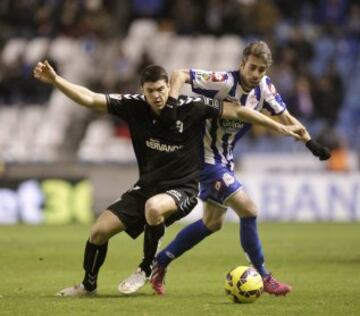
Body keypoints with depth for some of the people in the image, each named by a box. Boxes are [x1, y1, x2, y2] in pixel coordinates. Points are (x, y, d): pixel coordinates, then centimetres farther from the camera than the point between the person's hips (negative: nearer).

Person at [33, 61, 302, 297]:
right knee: (100, 230, -2)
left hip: (182, 190, -4)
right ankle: (88, 285, 27)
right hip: (147, 187, 4)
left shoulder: (191, 108, -16)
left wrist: (280, 127, -8)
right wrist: (55, 80, -24)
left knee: (153, 206, -38)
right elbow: (89, 99, -11)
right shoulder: (134, 106, -10)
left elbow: (236, 111, -10)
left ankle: (148, 269, -12)